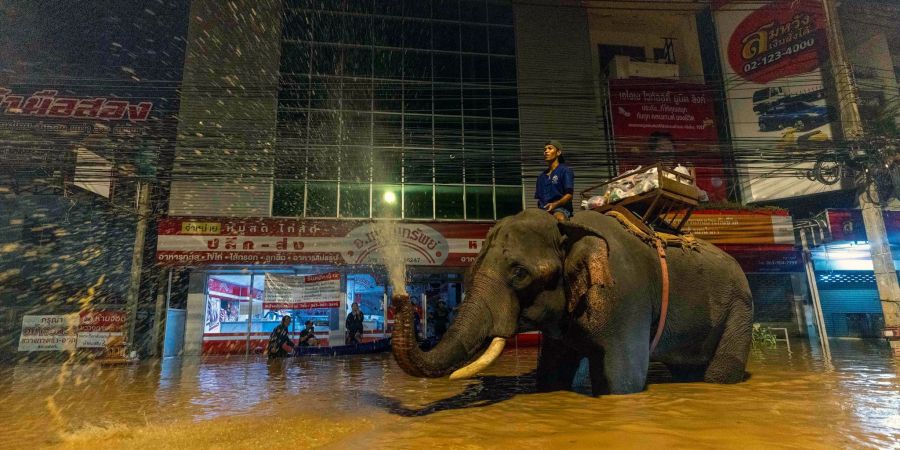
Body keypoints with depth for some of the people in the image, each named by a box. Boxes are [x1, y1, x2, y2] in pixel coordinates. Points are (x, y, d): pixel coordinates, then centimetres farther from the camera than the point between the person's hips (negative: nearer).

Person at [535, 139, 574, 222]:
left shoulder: (565, 170, 6)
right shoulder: (541, 176, 24)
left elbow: (569, 194, -4)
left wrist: (555, 204, -20)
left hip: (561, 208, -5)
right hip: (543, 210, 5)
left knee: (560, 218, -40)